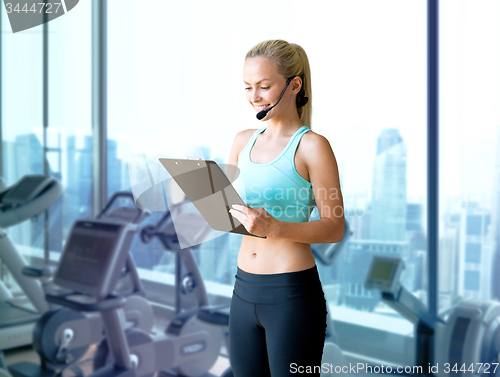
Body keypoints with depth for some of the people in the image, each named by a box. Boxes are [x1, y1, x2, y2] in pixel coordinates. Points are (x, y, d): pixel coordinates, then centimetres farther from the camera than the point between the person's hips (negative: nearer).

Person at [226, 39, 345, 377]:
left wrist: (274, 228, -26)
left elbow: (334, 227, -12)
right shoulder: (243, 141, 9)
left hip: (293, 292, -6)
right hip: (244, 289, 6)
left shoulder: (312, 146, -9)